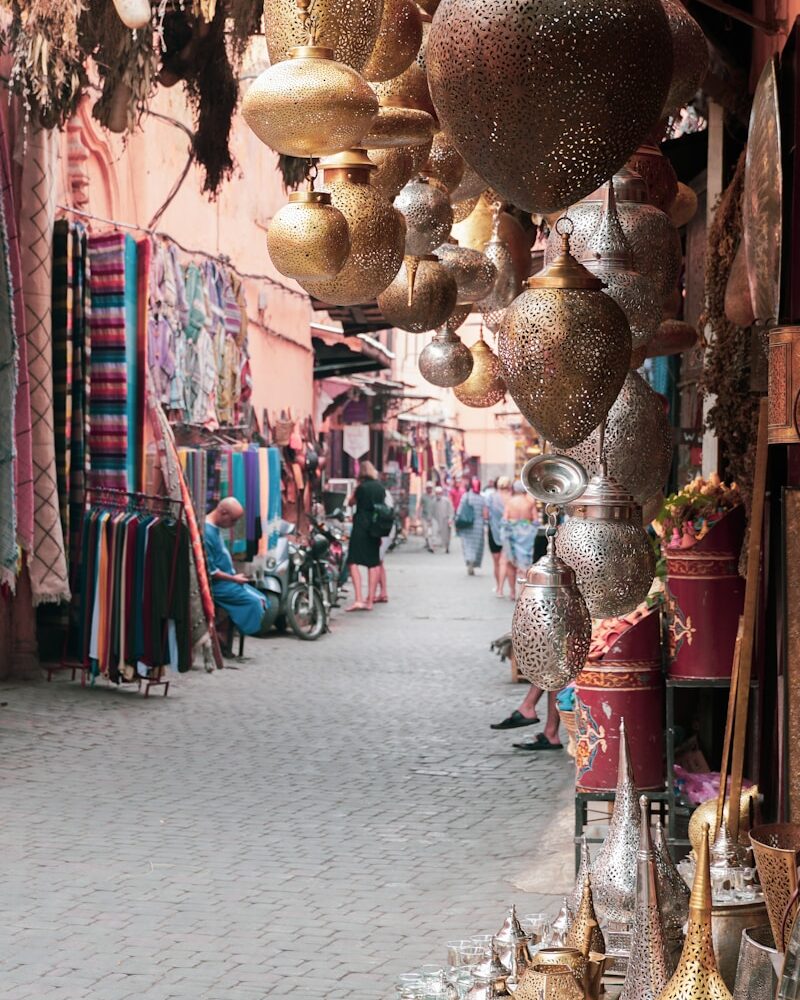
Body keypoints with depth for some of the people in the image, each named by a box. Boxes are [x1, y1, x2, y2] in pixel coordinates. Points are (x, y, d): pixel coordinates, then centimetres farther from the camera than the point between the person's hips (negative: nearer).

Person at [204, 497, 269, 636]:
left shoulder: (215, 528, 7)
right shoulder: (207, 532, -24)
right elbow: (210, 570, -23)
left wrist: (234, 575, 10)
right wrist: (233, 578, -13)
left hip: (227, 579, 10)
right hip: (217, 585, -10)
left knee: (261, 599, 4)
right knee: (253, 601, -17)